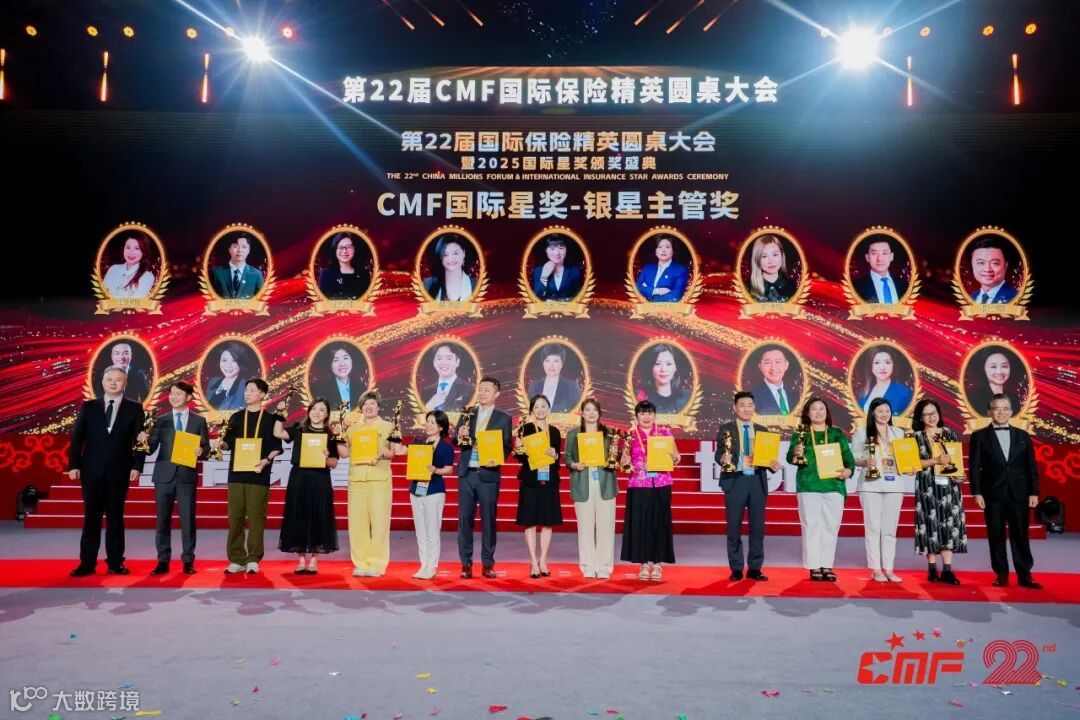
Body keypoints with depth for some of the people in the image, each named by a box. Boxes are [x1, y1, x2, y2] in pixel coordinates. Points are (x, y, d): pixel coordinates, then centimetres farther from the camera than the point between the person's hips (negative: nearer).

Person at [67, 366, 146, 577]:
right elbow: (77, 437, 5)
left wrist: (137, 466, -8)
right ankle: (87, 563, 10)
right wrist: (73, 465, -4)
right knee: (91, 517, 5)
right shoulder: (88, 407, 7)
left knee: (115, 517, 5)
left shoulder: (134, 408, 4)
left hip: (119, 471, -1)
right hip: (92, 470, 1)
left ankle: (115, 562, 11)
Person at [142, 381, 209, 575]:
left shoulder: (199, 421, 7)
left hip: (187, 475, -1)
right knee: (162, 519, 4)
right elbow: (151, 448, 1)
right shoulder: (160, 421, 8)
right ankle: (163, 561, 12)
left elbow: (206, 447, 5)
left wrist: (201, 451, -16)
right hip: (164, 475, 1)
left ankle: (188, 560, 9)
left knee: (187, 519, 1)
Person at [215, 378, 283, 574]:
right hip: (237, 473, 3)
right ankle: (237, 559, 10)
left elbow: (277, 447, 0)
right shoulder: (236, 417, 13)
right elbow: (229, 443, 13)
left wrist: (266, 461, -15)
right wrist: (222, 444, -8)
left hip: (259, 474, -3)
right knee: (235, 517, 3)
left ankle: (253, 559, 5)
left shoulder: (270, 419, 3)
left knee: (256, 517, -2)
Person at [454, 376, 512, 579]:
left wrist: (497, 460, -19)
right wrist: (459, 436, -14)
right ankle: (466, 563, 12)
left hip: (488, 474, -2)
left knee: (488, 520, 4)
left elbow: (506, 447, 0)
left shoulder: (503, 418, 3)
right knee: (464, 519, 4)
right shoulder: (467, 414, 11)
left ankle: (488, 563, 14)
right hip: (466, 473, 2)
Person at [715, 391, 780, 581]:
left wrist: (774, 465, -10)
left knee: (758, 527, 5)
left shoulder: (762, 430, 12)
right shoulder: (725, 429, 3)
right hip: (735, 481, -3)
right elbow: (718, 454, -4)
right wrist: (723, 458, -26)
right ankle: (736, 569, 12)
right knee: (734, 527, 2)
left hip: (757, 482, 3)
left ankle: (754, 568, 15)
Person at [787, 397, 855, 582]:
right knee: (811, 526, -2)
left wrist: (849, 469, -12)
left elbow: (847, 455, 7)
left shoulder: (837, 433, 12)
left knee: (831, 527, 4)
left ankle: (827, 566, 11)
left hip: (834, 485, 2)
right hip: (808, 485, -2)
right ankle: (814, 567, 4)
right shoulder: (801, 434, 6)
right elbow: (790, 457, -1)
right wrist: (795, 453, -24)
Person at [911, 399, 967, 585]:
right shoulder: (916, 437, 1)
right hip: (928, 487, -3)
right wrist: (937, 460, -17)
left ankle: (947, 570, -1)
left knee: (950, 524, -2)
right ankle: (932, 569, 5)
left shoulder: (949, 433, 11)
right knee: (931, 524, -2)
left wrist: (960, 475, -4)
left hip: (949, 485, 3)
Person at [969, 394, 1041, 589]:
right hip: (993, 496, -1)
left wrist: (1034, 492, 2)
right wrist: (977, 493, -9)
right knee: (996, 537, 3)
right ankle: (1001, 575, 10)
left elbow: (1031, 467, 9)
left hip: (1019, 495, 2)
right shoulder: (979, 436, 3)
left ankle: (1024, 575, 10)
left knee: (1020, 536, 4)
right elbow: (975, 467, -1)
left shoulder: (1023, 436, 10)